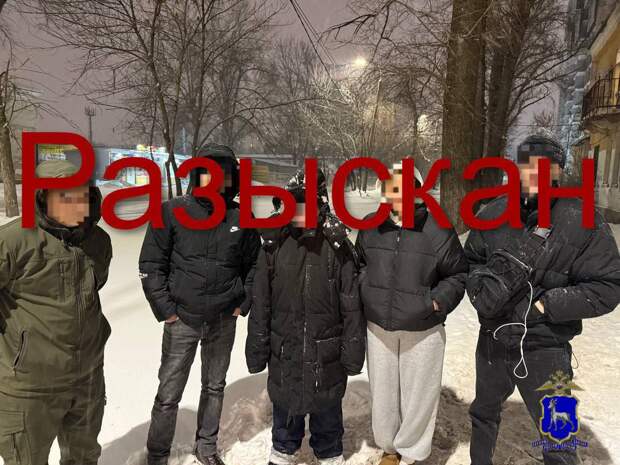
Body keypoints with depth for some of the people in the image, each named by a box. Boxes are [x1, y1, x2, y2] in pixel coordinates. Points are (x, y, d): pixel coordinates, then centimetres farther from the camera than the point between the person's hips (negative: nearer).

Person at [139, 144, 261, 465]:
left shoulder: (241, 217, -1)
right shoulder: (173, 212, -8)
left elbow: (255, 264, 9)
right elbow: (151, 264, -6)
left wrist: (244, 303, 3)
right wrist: (165, 309, -9)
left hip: (224, 322, 3)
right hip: (181, 320, -2)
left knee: (215, 387, 18)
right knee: (169, 394, 7)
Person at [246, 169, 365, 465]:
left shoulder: (337, 248, -11)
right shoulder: (275, 246, -5)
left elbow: (352, 306, -7)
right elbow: (260, 304, 0)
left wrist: (352, 353, -5)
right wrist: (257, 350, 3)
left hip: (326, 356, -2)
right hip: (284, 353, 2)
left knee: (326, 411, 18)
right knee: (285, 409, 21)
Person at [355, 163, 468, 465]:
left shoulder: (438, 231, -14)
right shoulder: (371, 228, -4)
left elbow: (458, 274, -2)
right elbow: (360, 264, 14)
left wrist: (437, 301, -13)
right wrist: (367, 294, 2)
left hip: (423, 329, -3)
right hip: (379, 326, 3)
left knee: (418, 394, 12)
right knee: (382, 390, 18)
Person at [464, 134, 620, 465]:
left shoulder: (581, 220, -14)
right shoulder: (494, 213, -2)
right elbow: (471, 259, 10)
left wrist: (547, 305, -20)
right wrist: (480, 285, -9)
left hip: (544, 350, -4)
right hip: (492, 341, 5)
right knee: (484, 413, 28)